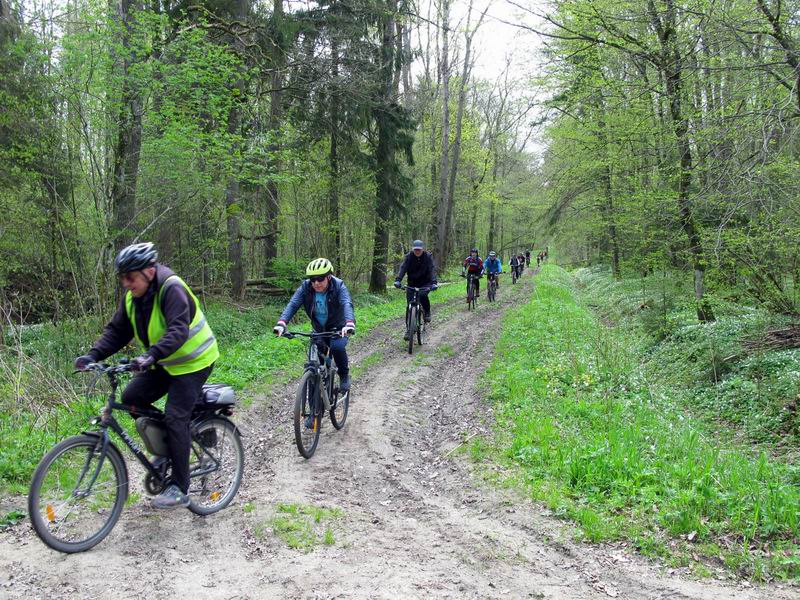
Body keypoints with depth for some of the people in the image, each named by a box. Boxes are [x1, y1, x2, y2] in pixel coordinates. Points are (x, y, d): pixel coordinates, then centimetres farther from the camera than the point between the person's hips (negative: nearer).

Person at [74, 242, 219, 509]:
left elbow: (178, 331, -38)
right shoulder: (132, 296, -2)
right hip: (164, 363, 8)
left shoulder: (172, 289, -26)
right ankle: (165, 446, 19)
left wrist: (151, 356, -51)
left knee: (175, 417, -14)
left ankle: (180, 488, -4)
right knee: (132, 398, -2)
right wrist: (93, 355, -16)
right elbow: (117, 331, -1)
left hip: (192, 362, -8)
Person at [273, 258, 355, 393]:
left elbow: (347, 304, -41)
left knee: (337, 347, -30)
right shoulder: (305, 287, -18)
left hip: (338, 328, -3)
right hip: (319, 329, 3)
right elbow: (292, 304, -29)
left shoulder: (339, 286, -25)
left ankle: (344, 375, -4)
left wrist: (349, 323, -61)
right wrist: (281, 323, -48)